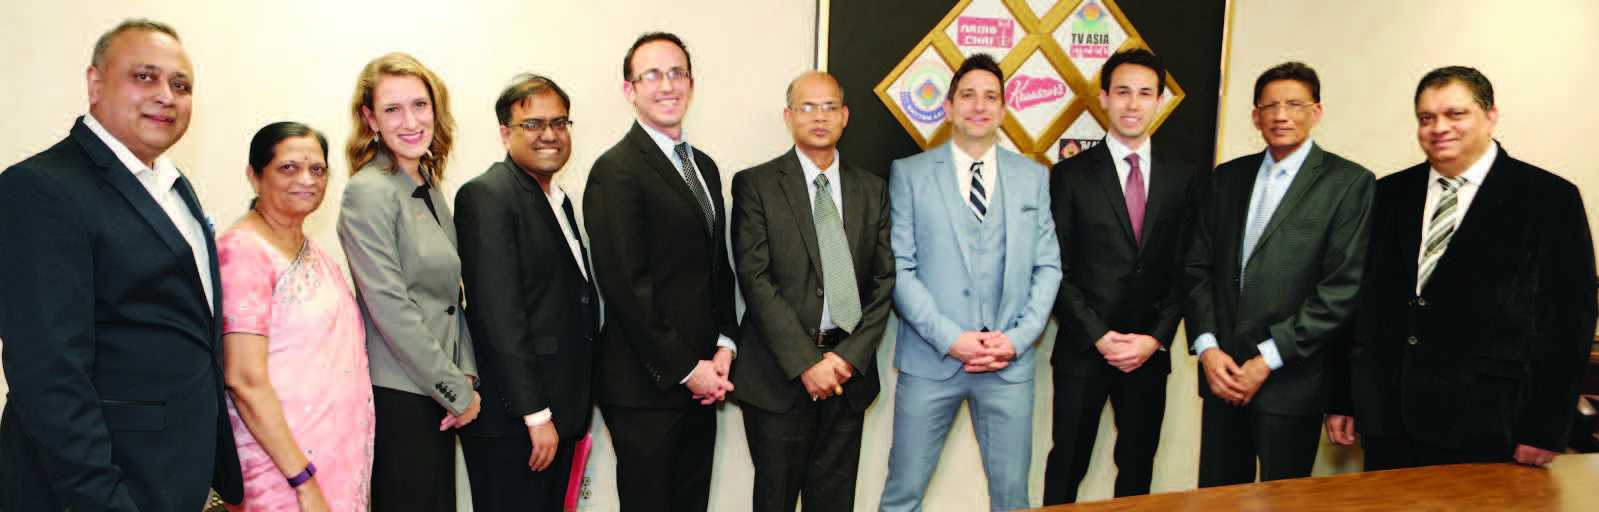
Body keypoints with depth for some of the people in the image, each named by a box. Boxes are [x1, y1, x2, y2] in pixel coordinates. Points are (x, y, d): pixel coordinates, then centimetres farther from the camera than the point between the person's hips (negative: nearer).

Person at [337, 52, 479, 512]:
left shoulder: (429, 189, 12)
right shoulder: (369, 192, -12)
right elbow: (391, 310, -17)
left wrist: (466, 375, 3)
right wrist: (458, 393, -13)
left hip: (437, 394, 8)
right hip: (397, 399, -7)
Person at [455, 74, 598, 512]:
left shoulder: (559, 199, 16)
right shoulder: (485, 195, -12)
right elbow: (498, 315, -18)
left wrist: (579, 403, 15)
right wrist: (535, 413, -19)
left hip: (560, 413, 8)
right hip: (511, 420, -8)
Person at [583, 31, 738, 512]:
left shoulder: (704, 166, 15)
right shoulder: (616, 170, -12)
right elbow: (624, 286, -17)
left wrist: (725, 344, 3)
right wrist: (685, 369, -14)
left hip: (700, 378, 7)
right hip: (645, 384, -7)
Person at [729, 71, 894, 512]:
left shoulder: (872, 190, 10)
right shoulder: (755, 185, -1)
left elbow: (885, 279, 7)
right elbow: (755, 280, -9)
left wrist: (850, 355, -7)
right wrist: (806, 363, -15)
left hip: (850, 369, 3)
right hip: (779, 375, -3)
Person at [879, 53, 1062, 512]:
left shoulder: (1033, 177, 11)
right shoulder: (909, 173, 3)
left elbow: (1048, 267, 8)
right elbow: (899, 268, -3)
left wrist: (1018, 337, -7)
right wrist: (949, 338, -12)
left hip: (1010, 364, 2)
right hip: (930, 360, -2)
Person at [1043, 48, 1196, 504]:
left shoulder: (1182, 178, 7)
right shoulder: (1071, 175, -1)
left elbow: (1185, 269, 5)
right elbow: (1057, 270, -4)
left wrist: (1157, 338, -6)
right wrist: (1098, 336, -11)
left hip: (1150, 352, 3)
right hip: (1083, 349, -2)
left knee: (1138, 469, 13)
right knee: (1067, 467, 5)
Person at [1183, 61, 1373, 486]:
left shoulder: (1348, 183, -3)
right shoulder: (1227, 177, 12)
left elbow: (1343, 288, -10)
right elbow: (1199, 267, 10)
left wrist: (1268, 359, -13)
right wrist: (1207, 347, -4)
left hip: (1292, 385, -4)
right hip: (1223, 374, 4)